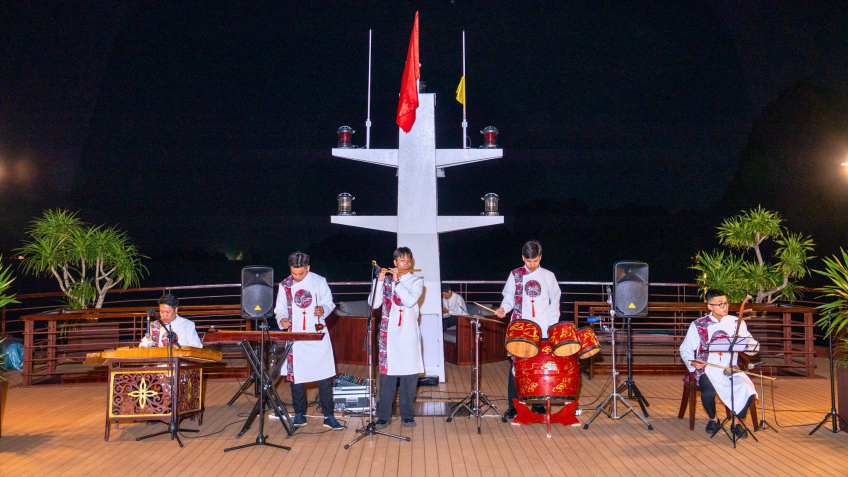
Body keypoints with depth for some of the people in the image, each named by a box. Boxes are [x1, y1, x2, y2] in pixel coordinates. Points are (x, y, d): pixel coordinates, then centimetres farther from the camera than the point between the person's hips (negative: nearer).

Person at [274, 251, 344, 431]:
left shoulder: (319, 281, 2)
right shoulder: (285, 285, 5)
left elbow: (329, 303, 5)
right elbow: (280, 308, 9)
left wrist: (323, 309, -18)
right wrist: (282, 319, -13)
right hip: (295, 337, 2)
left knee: (325, 376, -3)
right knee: (296, 376, 6)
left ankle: (328, 416, 3)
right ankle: (299, 414, 19)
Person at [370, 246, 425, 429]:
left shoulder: (416, 281, 6)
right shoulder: (386, 279, 7)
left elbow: (410, 300, -13)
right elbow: (374, 304, -3)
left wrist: (397, 281, -13)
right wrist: (380, 281, -10)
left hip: (409, 333, 0)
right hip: (389, 332, 0)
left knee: (410, 374, 1)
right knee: (387, 374, -1)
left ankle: (407, 414, 12)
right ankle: (383, 416, 4)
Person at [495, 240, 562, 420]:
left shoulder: (548, 276, 8)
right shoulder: (515, 275, 7)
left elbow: (555, 301, 10)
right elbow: (509, 297, 10)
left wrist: (552, 323, 0)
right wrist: (504, 308, -11)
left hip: (543, 330, 0)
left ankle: (539, 404, 16)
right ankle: (513, 405, 6)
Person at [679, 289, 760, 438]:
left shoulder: (736, 322, 8)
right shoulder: (698, 325, 3)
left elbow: (752, 348, 5)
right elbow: (685, 349, 6)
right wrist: (692, 362, -15)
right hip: (707, 370, -2)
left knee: (747, 390, -27)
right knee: (708, 393, -32)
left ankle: (736, 421, 4)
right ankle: (713, 419, 5)